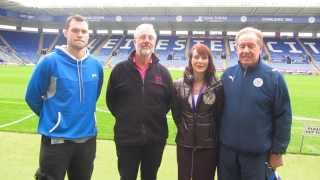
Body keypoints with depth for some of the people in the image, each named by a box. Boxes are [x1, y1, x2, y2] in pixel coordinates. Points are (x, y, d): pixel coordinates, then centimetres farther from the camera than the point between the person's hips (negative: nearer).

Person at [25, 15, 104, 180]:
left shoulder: (96, 66, 2)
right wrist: (51, 118, 6)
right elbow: (32, 96, -2)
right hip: (56, 140, -4)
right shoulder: (50, 61, -11)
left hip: (87, 139, 5)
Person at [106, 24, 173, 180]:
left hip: (155, 139, 2)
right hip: (126, 138, -1)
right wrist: (123, 117, 1)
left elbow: (170, 100, 10)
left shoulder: (163, 72, 1)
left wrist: (157, 117, 4)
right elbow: (110, 99, 6)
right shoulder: (120, 70, -2)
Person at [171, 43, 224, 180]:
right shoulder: (179, 85, -2)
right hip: (184, 144, 2)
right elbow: (176, 113, 7)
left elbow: (219, 115, -2)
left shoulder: (217, 87, -8)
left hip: (208, 145, -2)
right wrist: (184, 129, 6)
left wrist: (212, 134, 2)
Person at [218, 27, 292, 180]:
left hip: (257, 153, -3)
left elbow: (283, 118, -7)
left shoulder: (273, 77, -10)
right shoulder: (227, 74, 0)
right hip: (226, 149, 3)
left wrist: (277, 151, -6)